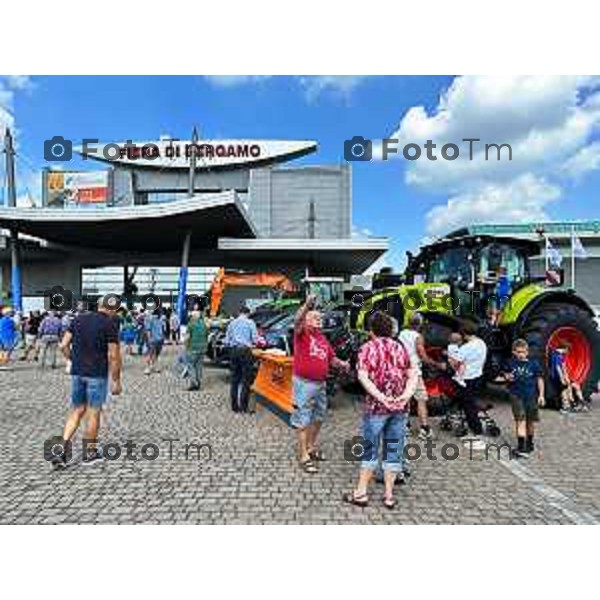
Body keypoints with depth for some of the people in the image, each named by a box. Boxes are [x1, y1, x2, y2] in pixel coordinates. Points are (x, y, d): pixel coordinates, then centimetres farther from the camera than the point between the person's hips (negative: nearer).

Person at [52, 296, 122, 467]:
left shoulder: (79, 318, 6)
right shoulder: (111, 323, -11)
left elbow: (63, 345, 5)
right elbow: (113, 355, -13)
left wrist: (74, 361, 16)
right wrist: (116, 380, -6)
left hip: (77, 372, 5)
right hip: (97, 374, -5)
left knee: (77, 411, 16)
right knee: (94, 412, 8)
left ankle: (61, 451, 8)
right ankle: (90, 452, 22)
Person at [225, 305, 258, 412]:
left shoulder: (232, 323, 10)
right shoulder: (250, 323, -1)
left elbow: (227, 341, 9)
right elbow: (255, 339, -6)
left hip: (233, 351, 4)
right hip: (245, 350, -4)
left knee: (234, 379, 11)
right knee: (246, 380, 1)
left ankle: (235, 406, 15)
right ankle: (243, 406, 0)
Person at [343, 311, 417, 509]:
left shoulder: (368, 348, -4)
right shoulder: (400, 348, 8)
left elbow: (363, 377, -17)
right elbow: (413, 375, 2)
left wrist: (381, 397, -21)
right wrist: (406, 395, -11)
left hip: (376, 406, -3)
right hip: (399, 407, 3)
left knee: (370, 449, 9)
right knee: (393, 450, 12)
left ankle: (361, 493, 17)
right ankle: (389, 495, 19)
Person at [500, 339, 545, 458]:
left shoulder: (534, 364, -3)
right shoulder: (511, 363, -2)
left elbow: (539, 379, 3)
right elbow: (506, 374, 14)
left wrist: (541, 395, 0)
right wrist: (507, 377, -9)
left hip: (531, 396, 1)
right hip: (516, 395, -1)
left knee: (531, 421, 13)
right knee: (520, 420, -10)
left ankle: (529, 443, 35)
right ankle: (521, 447, -10)